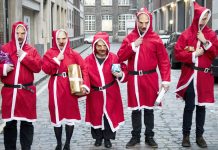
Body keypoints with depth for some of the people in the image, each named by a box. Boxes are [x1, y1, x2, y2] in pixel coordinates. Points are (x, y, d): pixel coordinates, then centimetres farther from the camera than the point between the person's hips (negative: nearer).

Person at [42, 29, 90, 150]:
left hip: (70, 87, 0)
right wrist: (56, 59, -15)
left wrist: (85, 84, -16)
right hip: (56, 87, 0)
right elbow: (46, 69, -7)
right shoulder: (50, 53, 3)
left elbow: (84, 68, -5)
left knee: (70, 114, 4)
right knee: (57, 114, 5)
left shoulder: (73, 54, 3)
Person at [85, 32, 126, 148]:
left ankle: (107, 138, 25)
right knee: (96, 115, 10)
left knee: (110, 115, 6)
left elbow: (124, 74, -2)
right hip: (95, 94, 1)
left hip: (110, 94, 0)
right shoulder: (88, 60, -4)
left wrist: (120, 75, -23)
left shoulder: (114, 58, -5)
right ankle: (98, 137, 30)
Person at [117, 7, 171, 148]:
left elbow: (164, 61, -3)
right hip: (133, 78, 2)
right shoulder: (130, 37, 6)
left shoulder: (155, 38, 0)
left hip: (150, 78, -1)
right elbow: (120, 57, -1)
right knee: (135, 108, 9)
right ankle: (135, 136, 21)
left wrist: (166, 80, -10)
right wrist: (133, 45, -13)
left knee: (149, 108, 8)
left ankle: (149, 136, 20)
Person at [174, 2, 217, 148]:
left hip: (205, 76, 3)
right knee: (189, 106, 1)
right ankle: (186, 135, 11)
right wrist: (194, 54, -15)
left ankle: (199, 135, 18)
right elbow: (177, 53, -7)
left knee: (201, 106, 9)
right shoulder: (186, 34, -3)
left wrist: (205, 42, -10)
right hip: (190, 75, -3)